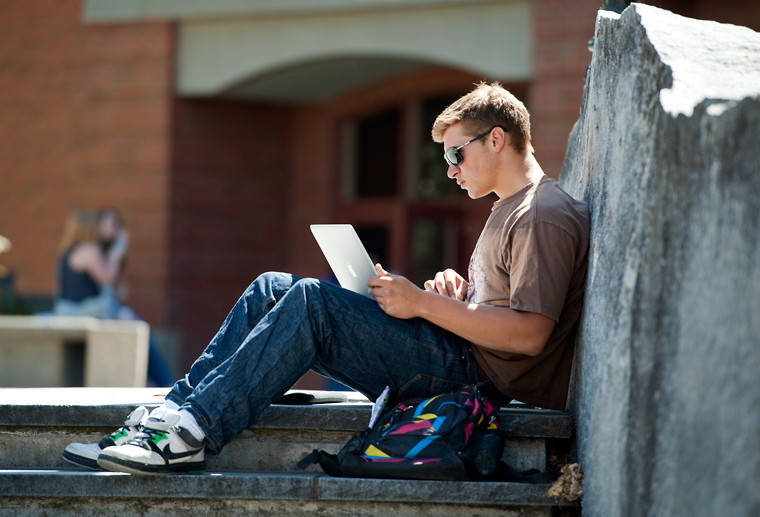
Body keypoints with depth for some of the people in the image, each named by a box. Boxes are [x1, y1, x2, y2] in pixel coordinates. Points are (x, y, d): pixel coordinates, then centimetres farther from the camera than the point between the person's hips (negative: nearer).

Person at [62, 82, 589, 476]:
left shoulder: (546, 217, -10)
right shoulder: (508, 210, 24)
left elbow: (529, 335, -20)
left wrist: (425, 304, -17)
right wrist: (457, 294, 7)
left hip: (473, 370, -10)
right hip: (455, 359, 10)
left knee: (313, 300, -26)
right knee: (273, 288, 1)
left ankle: (194, 432, -30)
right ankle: (174, 411, -11)